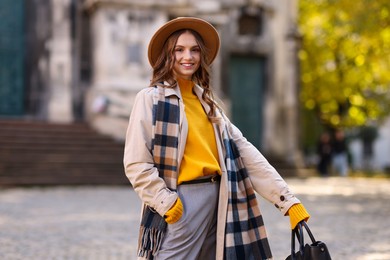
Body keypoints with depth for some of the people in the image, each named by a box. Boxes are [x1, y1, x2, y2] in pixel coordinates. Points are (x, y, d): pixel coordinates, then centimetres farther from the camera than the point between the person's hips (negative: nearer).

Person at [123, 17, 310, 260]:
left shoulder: (207, 102, 15)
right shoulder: (151, 98, -3)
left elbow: (245, 153, 7)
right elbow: (136, 163, -9)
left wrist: (288, 198, 0)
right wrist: (166, 202, -16)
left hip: (217, 200, 6)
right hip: (180, 204, -6)